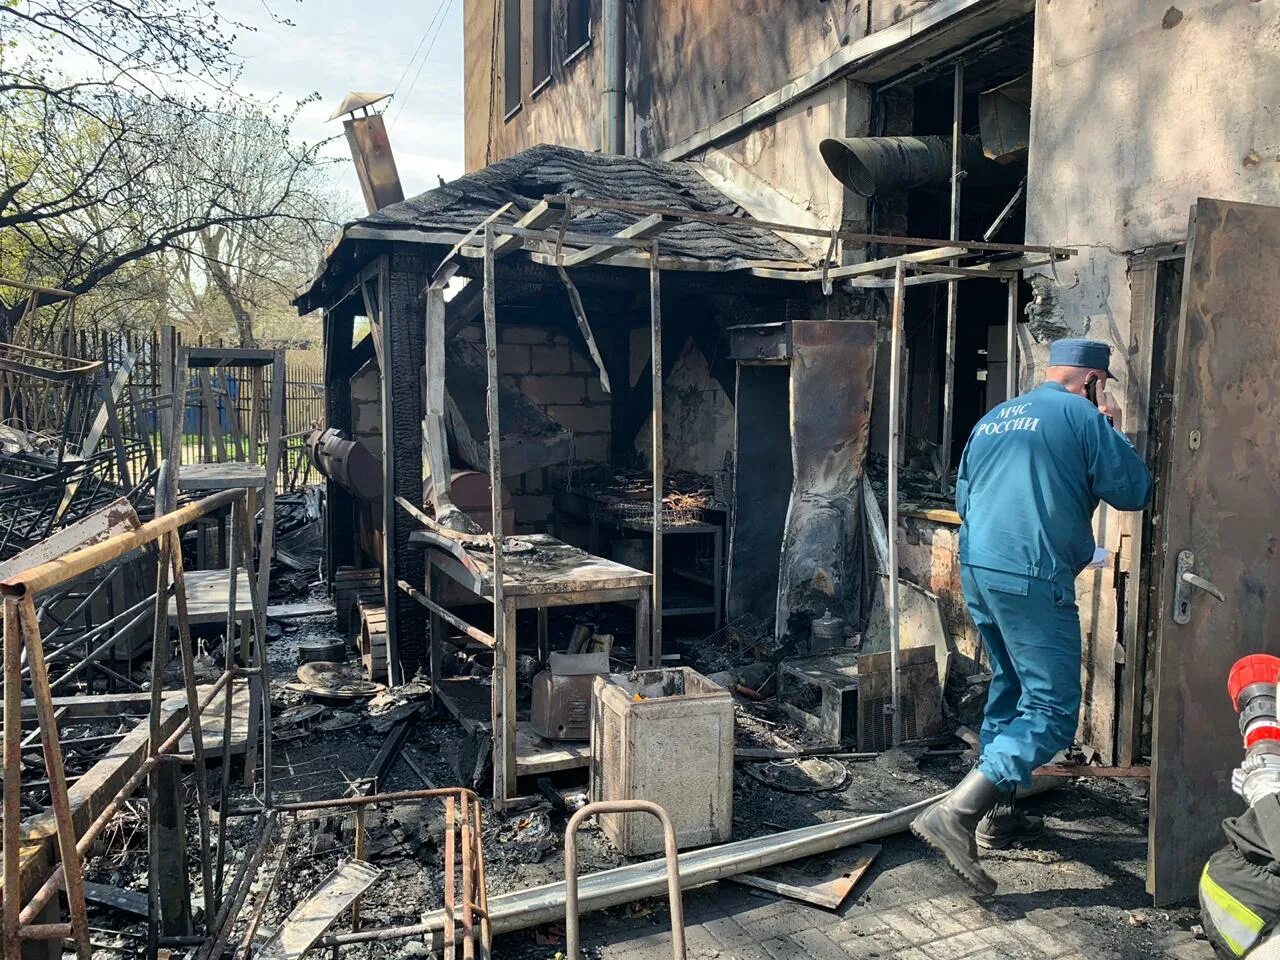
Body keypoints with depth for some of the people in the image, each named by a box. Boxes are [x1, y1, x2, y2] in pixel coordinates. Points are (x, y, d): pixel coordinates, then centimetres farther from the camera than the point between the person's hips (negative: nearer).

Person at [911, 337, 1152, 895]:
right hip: (1034, 580, -8)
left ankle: (995, 813, 28)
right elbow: (1133, 492, 0)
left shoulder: (993, 419, 18)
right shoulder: (1083, 418, -3)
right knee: (1052, 711, -5)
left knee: (1010, 688, 22)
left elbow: (962, 498, 23)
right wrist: (1114, 430, 13)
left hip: (976, 570, 8)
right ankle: (955, 813, -16)